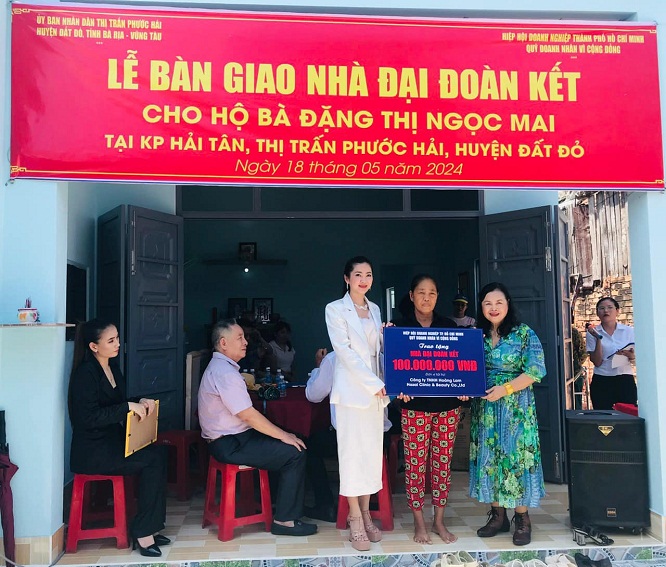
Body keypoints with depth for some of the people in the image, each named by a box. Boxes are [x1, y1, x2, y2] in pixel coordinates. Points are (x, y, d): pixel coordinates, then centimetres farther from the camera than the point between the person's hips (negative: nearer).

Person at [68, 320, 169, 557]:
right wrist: (129, 406, -23)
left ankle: (151, 527, -7)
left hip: (112, 441, 8)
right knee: (153, 459, -20)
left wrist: (141, 402, -1)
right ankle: (142, 532, -10)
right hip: (92, 450, -8)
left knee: (159, 453, -14)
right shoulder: (85, 373, -15)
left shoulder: (112, 369, 12)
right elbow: (89, 417, -23)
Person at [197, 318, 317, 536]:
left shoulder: (218, 367, 13)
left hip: (231, 438, 10)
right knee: (296, 452, -12)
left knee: (290, 444, 11)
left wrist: (282, 434, 12)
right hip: (230, 445, -10)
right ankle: (285, 520, -4)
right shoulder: (224, 372, -21)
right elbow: (248, 415, -23)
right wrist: (283, 435, -14)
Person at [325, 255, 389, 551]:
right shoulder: (335, 309, -4)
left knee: (372, 452, 8)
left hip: (376, 389, 5)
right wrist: (374, 384, -16)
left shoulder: (374, 310, 14)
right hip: (351, 389, -5)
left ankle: (366, 514, 19)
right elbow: (345, 351, -12)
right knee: (352, 452, -1)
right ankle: (355, 519, 9)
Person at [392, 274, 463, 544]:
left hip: (447, 404, 3)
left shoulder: (448, 325, 7)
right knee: (415, 463, 2)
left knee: (442, 462, 8)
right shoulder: (400, 326, 0)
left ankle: (439, 521, 22)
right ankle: (419, 522, 17)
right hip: (415, 404, -2)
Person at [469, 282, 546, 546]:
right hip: (484, 408, 4)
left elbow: (535, 371, -11)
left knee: (516, 457, -1)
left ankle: (522, 519, 13)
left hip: (516, 407, -4)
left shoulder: (524, 334, -4)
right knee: (489, 458, 8)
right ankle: (497, 515, 20)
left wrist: (506, 388, -19)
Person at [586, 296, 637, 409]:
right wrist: (598, 339, -13)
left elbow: (636, 358, 10)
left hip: (625, 380, 1)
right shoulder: (592, 333, 1)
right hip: (601, 382, -1)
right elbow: (597, 362, -5)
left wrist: (630, 355, -12)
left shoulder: (629, 331, 6)